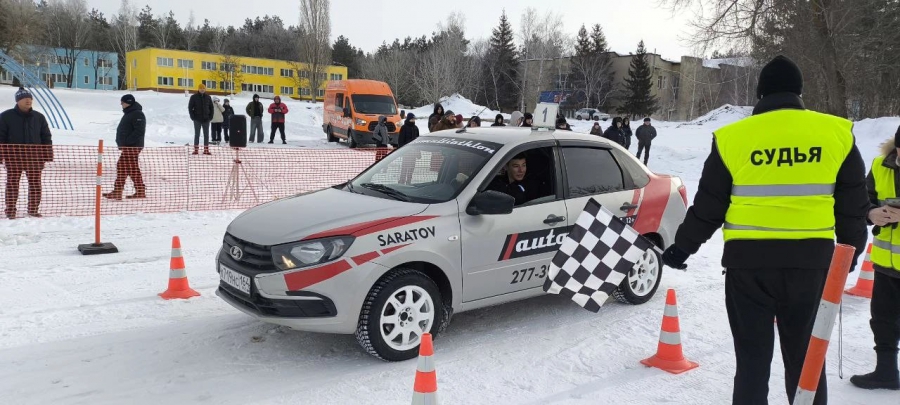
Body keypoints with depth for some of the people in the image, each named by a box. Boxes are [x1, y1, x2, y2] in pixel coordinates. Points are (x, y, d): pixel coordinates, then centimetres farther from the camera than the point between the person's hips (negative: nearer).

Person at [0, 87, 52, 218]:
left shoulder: (39, 117, 9)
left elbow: (46, 136, 11)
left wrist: (47, 155, 4)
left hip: (35, 157, 2)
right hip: (13, 157, -2)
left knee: (35, 184, 4)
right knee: (12, 184, 2)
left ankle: (33, 210, 13)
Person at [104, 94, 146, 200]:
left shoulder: (137, 114, -13)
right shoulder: (129, 113, 20)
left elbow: (139, 131, -23)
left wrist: (127, 141, -24)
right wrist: (121, 143, 15)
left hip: (132, 146, -11)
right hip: (127, 146, 11)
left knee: (132, 168, -11)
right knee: (121, 166, 13)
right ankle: (117, 191, 18)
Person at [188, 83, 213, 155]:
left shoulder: (208, 97, 6)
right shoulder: (194, 97, -2)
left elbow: (211, 107, 11)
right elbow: (190, 107, -1)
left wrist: (210, 116, 1)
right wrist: (193, 117, -9)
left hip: (206, 119, 2)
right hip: (197, 119, -2)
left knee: (206, 135, 4)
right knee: (197, 134, 2)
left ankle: (206, 150, 8)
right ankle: (196, 149, 6)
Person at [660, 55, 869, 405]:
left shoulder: (732, 138, -3)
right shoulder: (837, 133, 2)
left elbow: (707, 207, 2)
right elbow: (852, 205, 9)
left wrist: (682, 247, 16)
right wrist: (849, 251, 24)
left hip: (748, 262, -1)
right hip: (811, 261, 2)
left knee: (752, 357, 10)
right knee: (805, 358, 14)